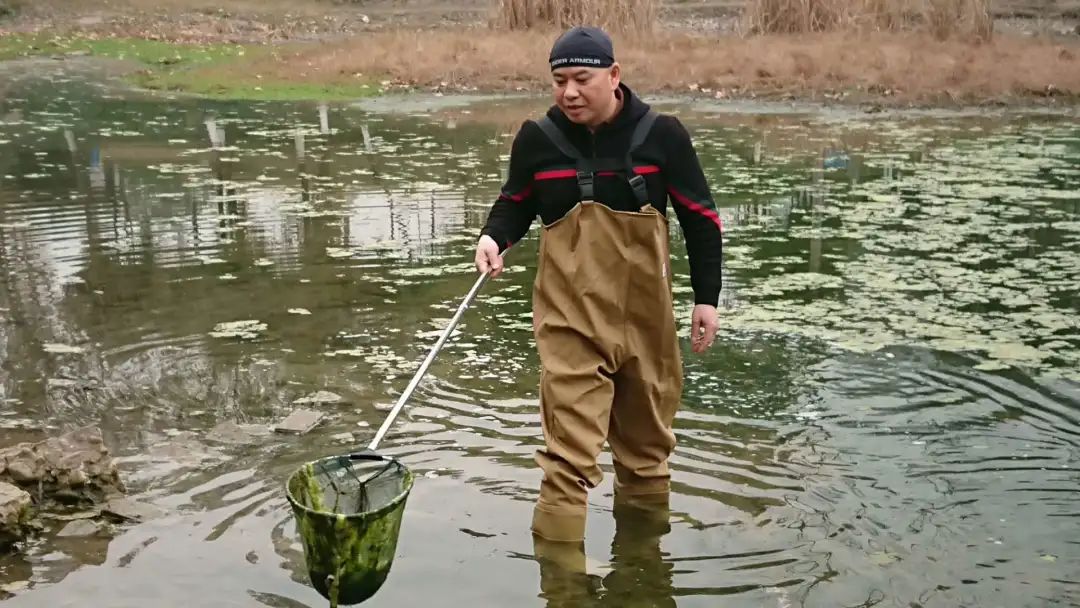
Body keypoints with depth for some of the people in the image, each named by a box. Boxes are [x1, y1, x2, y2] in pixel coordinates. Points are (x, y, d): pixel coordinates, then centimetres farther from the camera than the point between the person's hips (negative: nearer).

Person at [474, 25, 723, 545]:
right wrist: (494, 237, -11)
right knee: (568, 447, -9)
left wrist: (706, 298, -1)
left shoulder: (660, 134, -6)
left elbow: (700, 218, 2)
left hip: (645, 316, 2)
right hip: (569, 317, -1)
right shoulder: (537, 138, -5)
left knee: (647, 441, 18)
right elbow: (516, 203, 11)